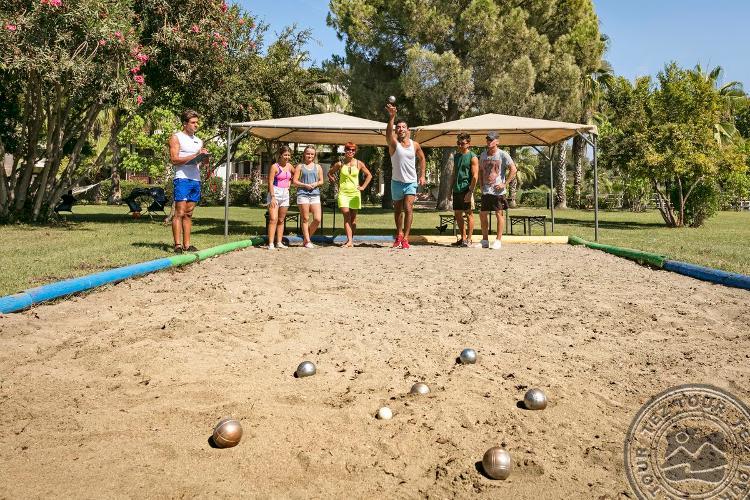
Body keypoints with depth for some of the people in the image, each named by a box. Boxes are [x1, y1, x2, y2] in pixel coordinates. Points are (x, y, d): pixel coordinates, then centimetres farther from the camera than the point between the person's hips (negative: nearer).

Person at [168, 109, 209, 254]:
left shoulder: (199, 141, 21)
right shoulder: (176, 137, 2)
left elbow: (205, 162, 22)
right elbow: (174, 159, -9)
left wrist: (205, 156, -2)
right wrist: (195, 155, -14)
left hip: (196, 180, 6)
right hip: (182, 179, -6)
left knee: (188, 214, 7)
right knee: (179, 213, -9)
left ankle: (187, 244, 9)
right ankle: (177, 245, -9)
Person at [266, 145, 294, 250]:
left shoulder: (289, 166, 10)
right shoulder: (274, 167, -8)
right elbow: (270, 183, -12)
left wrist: (289, 183, 13)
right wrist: (272, 197, -20)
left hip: (285, 194, 7)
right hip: (275, 193, -6)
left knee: (281, 220, 10)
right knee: (273, 219, -14)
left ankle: (279, 242, 15)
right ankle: (271, 244, -15)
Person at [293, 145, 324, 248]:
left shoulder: (318, 167, 15)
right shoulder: (300, 167, 7)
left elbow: (321, 181, 15)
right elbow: (295, 181, 2)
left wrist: (316, 184, -6)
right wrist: (305, 185, -12)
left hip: (315, 194, 3)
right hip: (303, 194, -3)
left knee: (317, 219, -6)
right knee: (305, 219, 0)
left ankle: (306, 238, 13)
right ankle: (307, 241, 7)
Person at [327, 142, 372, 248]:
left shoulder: (359, 164, 2)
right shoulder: (340, 164, 1)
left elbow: (369, 175, 13)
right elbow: (330, 173, 15)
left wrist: (363, 187, 5)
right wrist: (335, 182, 4)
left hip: (355, 193, 1)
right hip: (343, 192, -1)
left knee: (353, 218, 5)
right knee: (346, 216, -12)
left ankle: (351, 240, 14)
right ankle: (349, 241, -18)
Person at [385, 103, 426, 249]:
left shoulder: (415, 145, 1)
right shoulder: (393, 143, -8)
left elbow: (422, 158, 18)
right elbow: (388, 133, -30)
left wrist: (422, 176, 9)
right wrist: (391, 117, -46)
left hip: (411, 182, 0)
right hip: (397, 182, 0)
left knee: (408, 209, -13)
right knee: (397, 210, 12)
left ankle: (405, 238, -10)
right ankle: (399, 235, 30)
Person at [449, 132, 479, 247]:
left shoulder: (472, 157, -5)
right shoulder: (456, 156, 15)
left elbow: (475, 176, -11)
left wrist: (470, 192, -17)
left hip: (466, 190, -7)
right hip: (456, 190, 7)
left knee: (469, 214, 0)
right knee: (457, 214, 9)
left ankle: (469, 239, 5)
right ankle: (463, 238, 20)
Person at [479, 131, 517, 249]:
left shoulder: (503, 155, -6)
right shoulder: (483, 154, 12)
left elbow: (513, 169, -11)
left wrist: (505, 184, -14)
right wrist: (481, 185, 13)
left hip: (498, 190, -6)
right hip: (485, 190, 6)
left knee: (499, 214, 0)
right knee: (482, 214, 7)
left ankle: (498, 241, 6)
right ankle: (485, 241, 17)